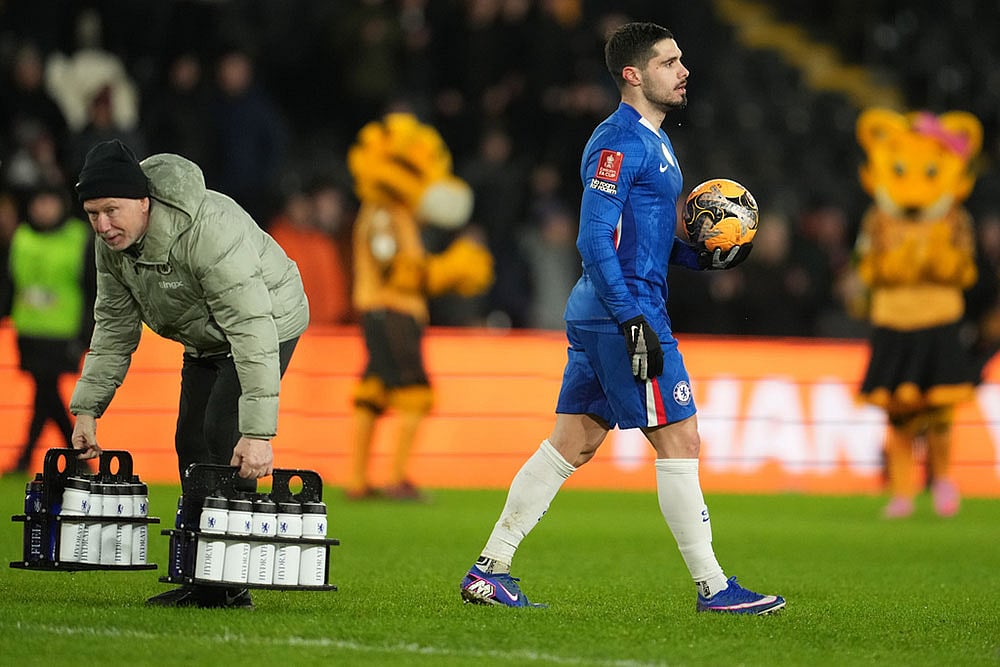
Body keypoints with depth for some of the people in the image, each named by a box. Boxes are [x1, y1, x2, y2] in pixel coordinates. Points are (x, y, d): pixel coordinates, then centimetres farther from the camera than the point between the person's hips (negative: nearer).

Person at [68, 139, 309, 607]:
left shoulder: (209, 232, -39)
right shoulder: (112, 243, -13)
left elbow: (251, 330, -43)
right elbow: (114, 327, 1)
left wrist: (258, 433, -47)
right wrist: (86, 408, -7)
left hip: (268, 325, -8)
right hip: (204, 337, 8)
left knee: (225, 436, -21)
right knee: (191, 442, 6)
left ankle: (228, 584, -18)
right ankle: (199, 582, 14)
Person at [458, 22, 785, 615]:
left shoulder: (655, 142, 18)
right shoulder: (619, 141, -14)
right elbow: (595, 240, -20)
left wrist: (706, 256, 8)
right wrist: (633, 322, -24)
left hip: (599, 317, 10)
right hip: (624, 311, -10)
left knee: (573, 443, 10)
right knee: (680, 441, -6)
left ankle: (490, 570, 12)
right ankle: (713, 588, -2)